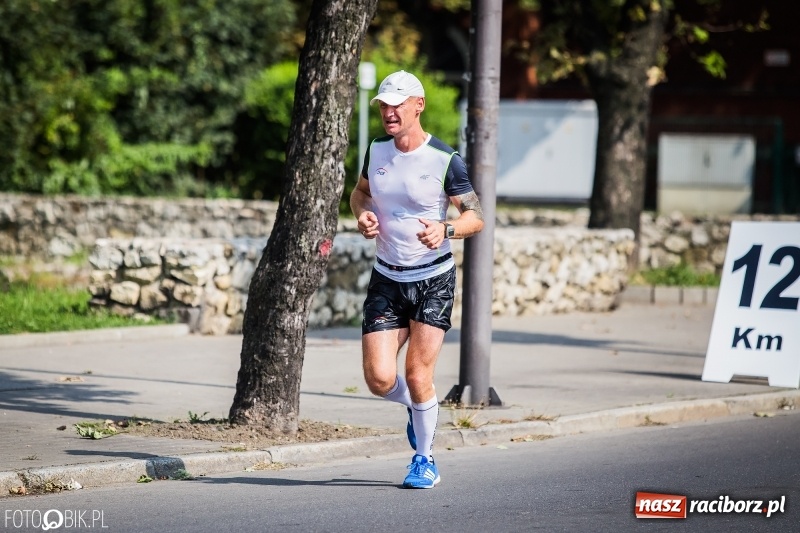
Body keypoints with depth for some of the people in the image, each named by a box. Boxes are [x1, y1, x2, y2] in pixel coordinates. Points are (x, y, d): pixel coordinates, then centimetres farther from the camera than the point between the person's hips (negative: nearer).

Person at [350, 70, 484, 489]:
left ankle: (424, 460, 15)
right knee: (379, 380, -6)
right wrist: (362, 214, -2)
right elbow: (360, 191, 21)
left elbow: (476, 217, -7)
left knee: (418, 376, -8)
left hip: (433, 280, -4)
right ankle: (420, 407, 29)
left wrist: (446, 228, -28)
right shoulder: (377, 150, 3)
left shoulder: (445, 160, -11)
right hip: (386, 280, 4)